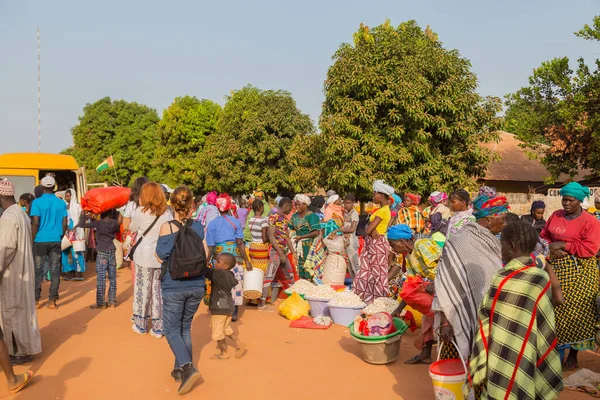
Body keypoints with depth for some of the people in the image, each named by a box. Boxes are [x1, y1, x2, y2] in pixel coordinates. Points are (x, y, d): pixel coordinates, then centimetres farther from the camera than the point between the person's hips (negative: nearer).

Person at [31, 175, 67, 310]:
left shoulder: (37, 202, -6)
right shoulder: (61, 203, 3)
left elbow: (35, 223, -10)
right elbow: (64, 224, 3)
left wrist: (32, 240, -1)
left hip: (41, 240, -2)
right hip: (56, 241, 2)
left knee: (38, 270, 7)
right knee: (55, 270, 4)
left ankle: (36, 300, 11)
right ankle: (52, 301, 6)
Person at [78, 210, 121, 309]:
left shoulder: (98, 223, -10)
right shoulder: (115, 223, 1)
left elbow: (81, 224, -13)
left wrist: (84, 216, 3)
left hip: (102, 253, -4)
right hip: (112, 252, 4)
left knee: (101, 279, -1)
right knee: (112, 279, 8)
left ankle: (100, 303, 1)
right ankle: (112, 302, 13)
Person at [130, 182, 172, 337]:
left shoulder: (141, 211, -8)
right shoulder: (167, 213, 0)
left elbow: (132, 228, 9)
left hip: (144, 257, -2)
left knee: (143, 289, 10)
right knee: (159, 291, 8)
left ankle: (141, 325, 23)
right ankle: (158, 328, 14)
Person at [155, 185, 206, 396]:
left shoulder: (166, 227, -11)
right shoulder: (199, 226, -2)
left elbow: (161, 257, -7)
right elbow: (205, 258, 1)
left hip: (174, 287, -3)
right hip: (196, 286, 4)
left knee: (172, 330, 9)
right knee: (185, 328, 19)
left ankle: (187, 366, -10)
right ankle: (180, 369, 27)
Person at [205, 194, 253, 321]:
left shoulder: (212, 223, 1)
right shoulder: (235, 222, -1)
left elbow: (210, 246, -1)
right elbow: (240, 243, -6)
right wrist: (246, 260, -2)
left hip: (218, 254, 1)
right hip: (234, 254, -1)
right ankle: (234, 312, 10)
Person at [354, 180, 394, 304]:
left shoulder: (383, 210, -16)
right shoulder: (381, 209, 13)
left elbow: (368, 230, -20)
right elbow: (368, 228, 6)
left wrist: (370, 230, 0)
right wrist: (372, 230, -13)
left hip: (377, 244, -9)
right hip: (372, 244, 9)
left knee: (378, 274, -1)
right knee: (366, 273, 12)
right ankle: (366, 299, 20)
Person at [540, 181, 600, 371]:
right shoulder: (555, 215, 8)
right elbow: (544, 236, 13)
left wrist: (564, 246, -14)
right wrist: (552, 248, -7)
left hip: (578, 273, -4)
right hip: (556, 269, 5)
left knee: (574, 312, 0)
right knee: (554, 310, 5)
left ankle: (573, 355, 14)